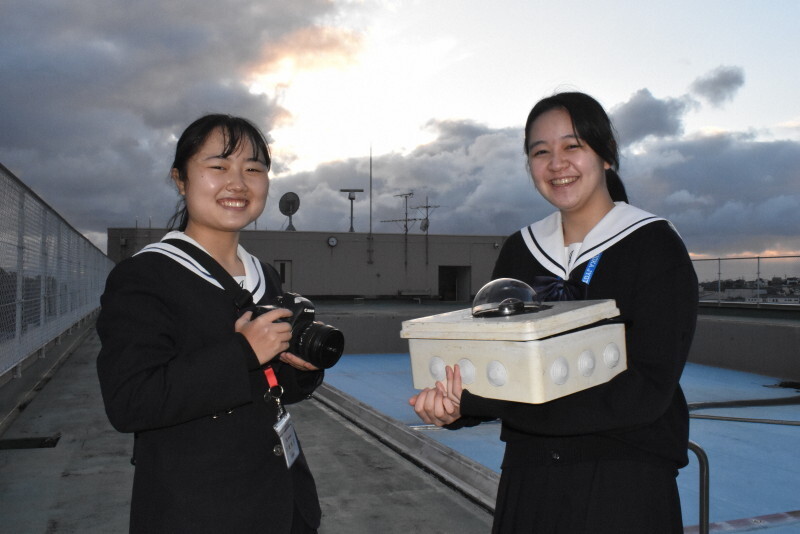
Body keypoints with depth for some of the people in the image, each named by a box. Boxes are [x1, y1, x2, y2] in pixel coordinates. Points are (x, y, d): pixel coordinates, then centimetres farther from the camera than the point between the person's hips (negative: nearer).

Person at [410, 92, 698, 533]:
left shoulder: (655, 247, -9)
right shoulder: (519, 251, 5)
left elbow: (645, 391, -19)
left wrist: (485, 397, -27)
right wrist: (455, 405, -21)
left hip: (625, 484, -4)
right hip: (526, 476, 5)